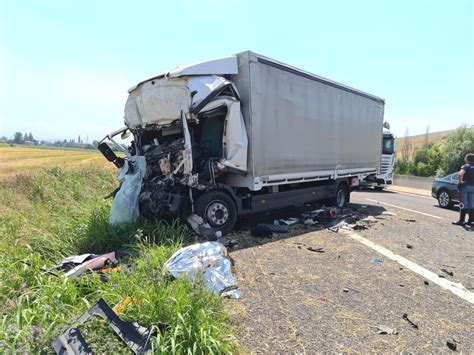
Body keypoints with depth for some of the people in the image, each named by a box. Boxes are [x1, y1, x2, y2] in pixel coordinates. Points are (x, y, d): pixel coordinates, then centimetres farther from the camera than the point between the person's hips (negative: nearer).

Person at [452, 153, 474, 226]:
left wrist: (459, 181, -15)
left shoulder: (466, 166, -8)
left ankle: (461, 221, -4)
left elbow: (461, 174, -28)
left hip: (465, 186, -6)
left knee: (464, 204, -4)